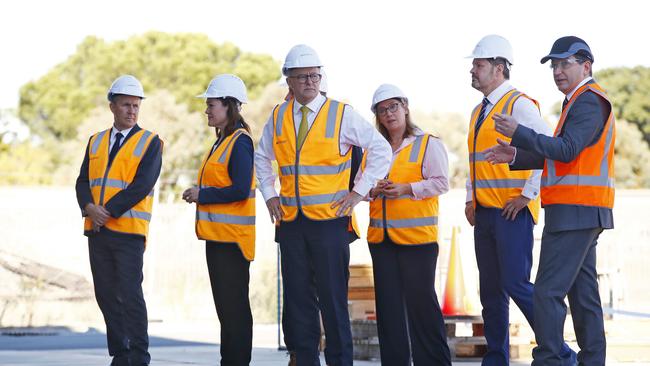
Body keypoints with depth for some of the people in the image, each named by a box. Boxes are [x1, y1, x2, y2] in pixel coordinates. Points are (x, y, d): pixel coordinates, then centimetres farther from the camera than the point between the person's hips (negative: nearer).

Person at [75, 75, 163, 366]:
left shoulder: (150, 142, 0)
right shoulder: (96, 142, 16)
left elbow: (141, 185, -11)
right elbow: (83, 181, 9)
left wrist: (108, 211, -15)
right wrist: (90, 208, -12)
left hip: (128, 230, -5)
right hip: (97, 231, 5)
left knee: (130, 294, -9)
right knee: (106, 295, 7)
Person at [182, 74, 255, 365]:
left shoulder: (240, 141, -12)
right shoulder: (222, 141, 17)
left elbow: (240, 190, -21)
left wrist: (202, 194, -13)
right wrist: (198, 194, 6)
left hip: (232, 236, -10)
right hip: (217, 234, 10)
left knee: (234, 305, -7)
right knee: (223, 303, 11)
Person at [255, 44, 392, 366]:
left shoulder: (342, 114, -3)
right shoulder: (277, 117, 9)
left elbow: (381, 150, 1)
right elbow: (262, 157, 25)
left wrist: (358, 192, -3)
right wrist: (269, 194, 13)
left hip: (330, 219, -4)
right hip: (290, 220, 4)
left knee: (333, 298, -4)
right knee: (298, 297, 5)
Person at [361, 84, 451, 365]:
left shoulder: (428, 144, 0)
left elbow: (441, 182, -5)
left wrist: (407, 189, -15)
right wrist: (373, 190, -3)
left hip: (417, 236, -5)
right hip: (381, 236, 5)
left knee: (420, 299, -4)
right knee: (388, 300, 5)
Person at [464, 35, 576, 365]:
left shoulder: (518, 104, -9)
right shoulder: (479, 112, 18)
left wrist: (528, 194, -16)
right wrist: (470, 199, 16)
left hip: (512, 211, -8)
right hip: (485, 212, 8)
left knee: (516, 284, -13)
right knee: (491, 290, 8)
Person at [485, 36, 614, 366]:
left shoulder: (589, 100, -11)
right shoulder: (580, 102, 22)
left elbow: (567, 151, -23)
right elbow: (556, 155, 19)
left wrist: (519, 133, -25)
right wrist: (515, 156, 8)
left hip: (575, 212, -11)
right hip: (581, 213, 11)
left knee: (548, 291, -13)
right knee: (582, 290, 11)